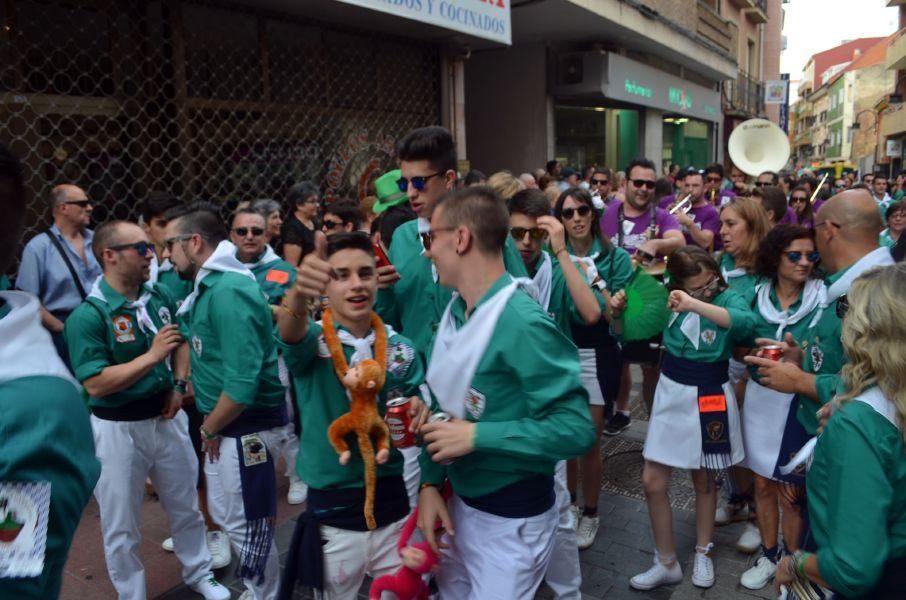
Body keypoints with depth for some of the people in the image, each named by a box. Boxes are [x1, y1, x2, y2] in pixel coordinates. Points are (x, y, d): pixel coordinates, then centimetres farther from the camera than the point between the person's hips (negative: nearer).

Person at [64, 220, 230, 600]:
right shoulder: (88, 315, -19)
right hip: (118, 429, -5)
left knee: (186, 506, 22)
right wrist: (152, 356, -23)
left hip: (167, 417, 6)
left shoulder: (160, 297, -1)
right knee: (121, 525, 14)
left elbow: (181, 344, 14)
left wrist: (178, 386, 0)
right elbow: (95, 384, -23)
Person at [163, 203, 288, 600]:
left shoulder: (229, 290, -24)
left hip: (244, 427, -10)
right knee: (225, 516, 23)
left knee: (247, 524, 8)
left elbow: (243, 382, -29)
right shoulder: (210, 284, 7)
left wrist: (209, 429, -14)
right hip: (223, 424, 10)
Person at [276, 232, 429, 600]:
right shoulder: (313, 342, -10)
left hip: (391, 503, 2)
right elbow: (290, 334, -35)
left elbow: (414, 430, 6)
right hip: (332, 509, -2)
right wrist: (299, 294, -56)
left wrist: (419, 418, -17)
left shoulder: (401, 349, -2)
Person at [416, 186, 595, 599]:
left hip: (511, 516, -7)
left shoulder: (524, 324, -25)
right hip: (458, 501, 7)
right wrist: (430, 482, -2)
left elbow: (575, 429, -26)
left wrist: (477, 435, -26)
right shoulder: (453, 312, -1)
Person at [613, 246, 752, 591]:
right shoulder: (669, 299, -5)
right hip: (671, 393, 3)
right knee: (653, 483, 2)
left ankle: (702, 554, 37)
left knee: (703, 480, 15)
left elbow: (745, 321, -38)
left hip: (709, 398, -2)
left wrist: (695, 304, -48)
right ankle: (666, 563, 20)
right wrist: (618, 312, -17)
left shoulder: (727, 298, -13)